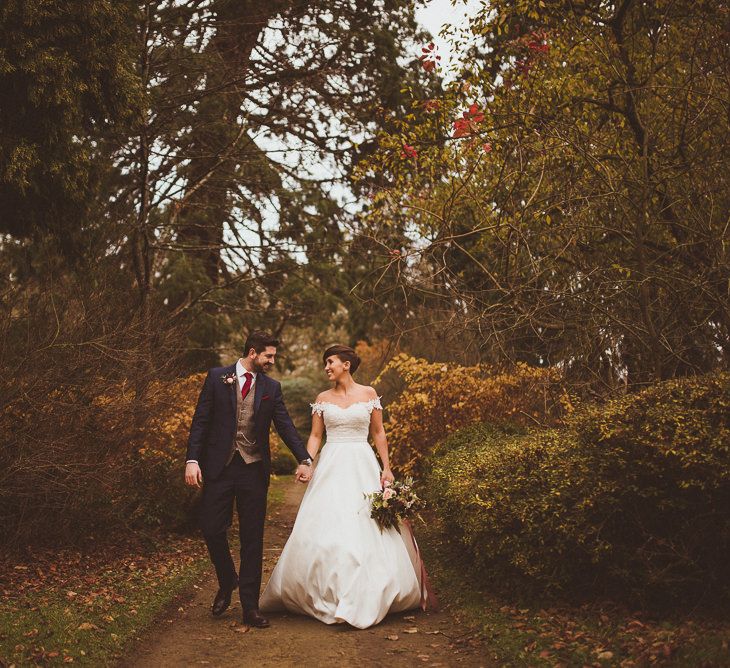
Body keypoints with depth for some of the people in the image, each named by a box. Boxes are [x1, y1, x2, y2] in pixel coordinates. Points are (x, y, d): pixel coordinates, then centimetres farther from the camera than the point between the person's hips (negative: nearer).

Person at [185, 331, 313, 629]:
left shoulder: (271, 387, 7)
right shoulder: (217, 377, 1)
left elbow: (286, 426, 3)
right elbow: (201, 421, -1)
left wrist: (304, 460, -11)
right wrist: (192, 460, -10)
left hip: (254, 470, 2)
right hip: (219, 467, -1)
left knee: (252, 538, 4)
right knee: (212, 529, -2)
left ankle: (250, 606, 12)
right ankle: (227, 582, 27)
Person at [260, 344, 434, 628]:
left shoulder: (368, 394, 4)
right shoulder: (323, 399, 8)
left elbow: (378, 433, 7)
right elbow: (315, 436, 9)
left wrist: (386, 468, 2)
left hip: (362, 466, -1)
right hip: (331, 467, 1)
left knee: (366, 532, -4)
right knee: (324, 528, -6)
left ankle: (365, 598, 5)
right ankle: (329, 597, 5)